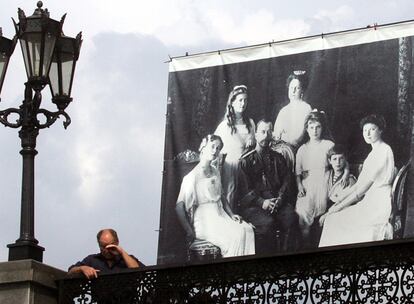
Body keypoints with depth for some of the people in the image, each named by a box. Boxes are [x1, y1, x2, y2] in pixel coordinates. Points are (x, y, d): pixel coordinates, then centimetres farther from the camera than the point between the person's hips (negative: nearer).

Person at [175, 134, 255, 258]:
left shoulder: (215, 172, 13)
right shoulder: (192, 176, -13)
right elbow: (179, 206, -16)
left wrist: (231, 214, 10)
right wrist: (189, 232, -18)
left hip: (220, 215, 8)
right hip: (204, 220, -8)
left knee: (247, 229, -17)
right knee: (237, 235, -26)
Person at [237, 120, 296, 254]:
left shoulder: (278, 158, 20)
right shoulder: (246, 160, 8)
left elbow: (287, 180, 11)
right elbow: (244, 188, 0)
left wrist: (280, 199, -9)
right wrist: (261, 202, -14)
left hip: (277, 201, 3)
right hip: (253, 203, -3)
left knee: (290, 217, -28)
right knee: (266, 223, -32)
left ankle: (285, 252, -16)